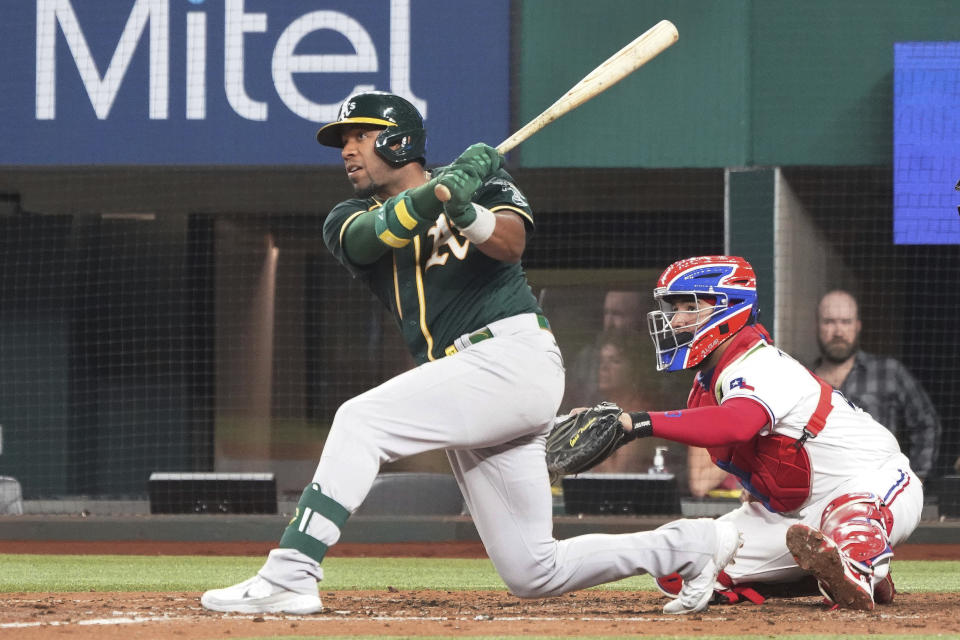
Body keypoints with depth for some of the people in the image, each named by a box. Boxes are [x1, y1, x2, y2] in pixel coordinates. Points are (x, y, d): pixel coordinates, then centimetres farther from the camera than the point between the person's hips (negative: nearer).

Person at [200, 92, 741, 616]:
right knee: (533, 574, 3)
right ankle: (691, 544, 16)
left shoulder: (482, 179, 6)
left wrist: (468, 213, -33)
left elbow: (510, 243, -13)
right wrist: (436, 194, -24)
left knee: (361, 420, -22)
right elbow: (371, 235, -7)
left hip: (513, 355, -7)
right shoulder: (349, 218, 17)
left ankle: (291, 576, -25)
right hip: (466, 382, 7)